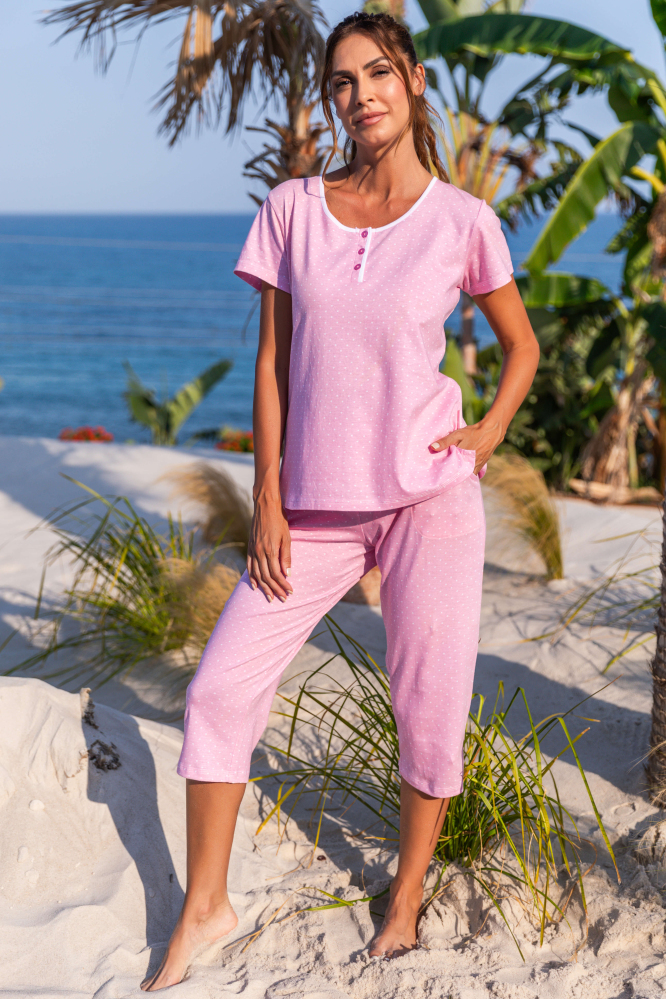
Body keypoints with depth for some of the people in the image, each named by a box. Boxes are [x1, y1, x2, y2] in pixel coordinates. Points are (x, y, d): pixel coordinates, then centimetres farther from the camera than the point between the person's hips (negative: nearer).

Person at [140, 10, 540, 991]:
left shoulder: (462, 221, -2)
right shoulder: (292, 210, 2)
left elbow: (522, 344, 13)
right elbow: (273, 362, 4)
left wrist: (487, 434, -3)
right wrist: (267, 501, -1)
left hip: (429, 498, -2)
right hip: (316, 505, 2)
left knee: (430, 711, 4)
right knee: (221, 690, 1)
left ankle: (405, 904, 26)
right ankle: (204, 907, 18)